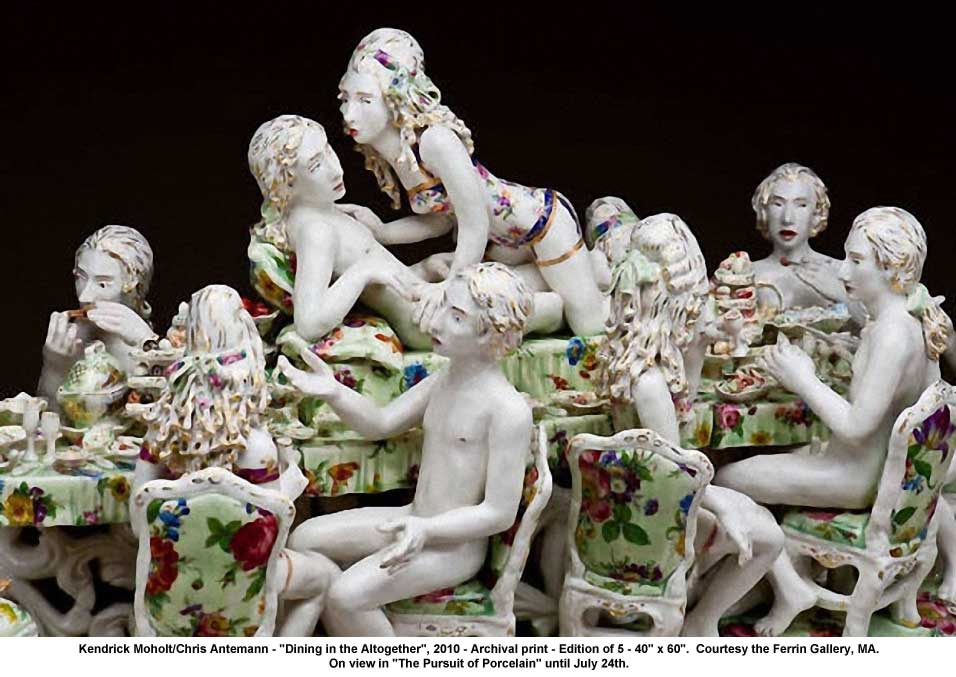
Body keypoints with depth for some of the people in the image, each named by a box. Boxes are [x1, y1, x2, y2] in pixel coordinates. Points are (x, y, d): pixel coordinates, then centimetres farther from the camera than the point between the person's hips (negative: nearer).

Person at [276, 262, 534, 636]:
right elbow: (381, 423, 13)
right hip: (411, 521, 9)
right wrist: (334, 393, -7)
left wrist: (425, 529, -33)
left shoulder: (508, 409, -22)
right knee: (305, 538, -1)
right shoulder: (442, 381, 5)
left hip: (455, 542, -9)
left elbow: (500, 513, -22)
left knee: (345, 595, -24)